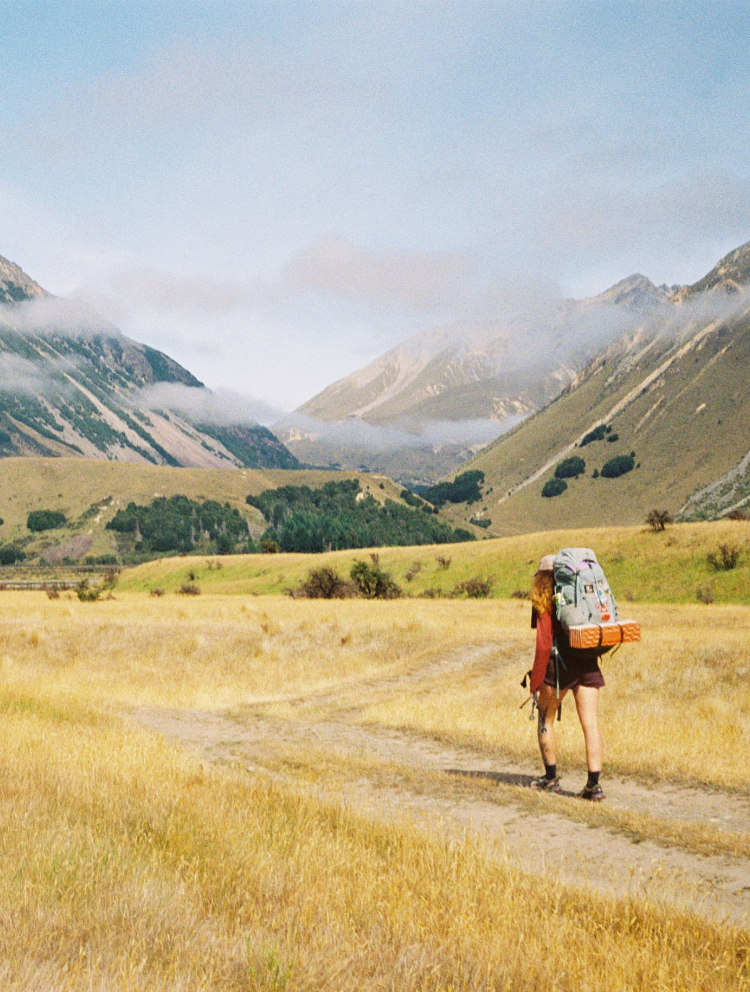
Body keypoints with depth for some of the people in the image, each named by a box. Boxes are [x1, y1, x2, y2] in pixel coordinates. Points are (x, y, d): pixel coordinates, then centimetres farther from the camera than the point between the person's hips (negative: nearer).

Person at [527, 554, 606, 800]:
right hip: (588, 665, 4)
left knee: (545, 719, 15)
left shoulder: (545, 601, -3)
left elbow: (544, 644, -10)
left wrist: (535, 681, -7)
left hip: (559, 662, -4)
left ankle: (551, 778, 20)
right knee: (590, 724, 0)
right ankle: (594, 784, -7)